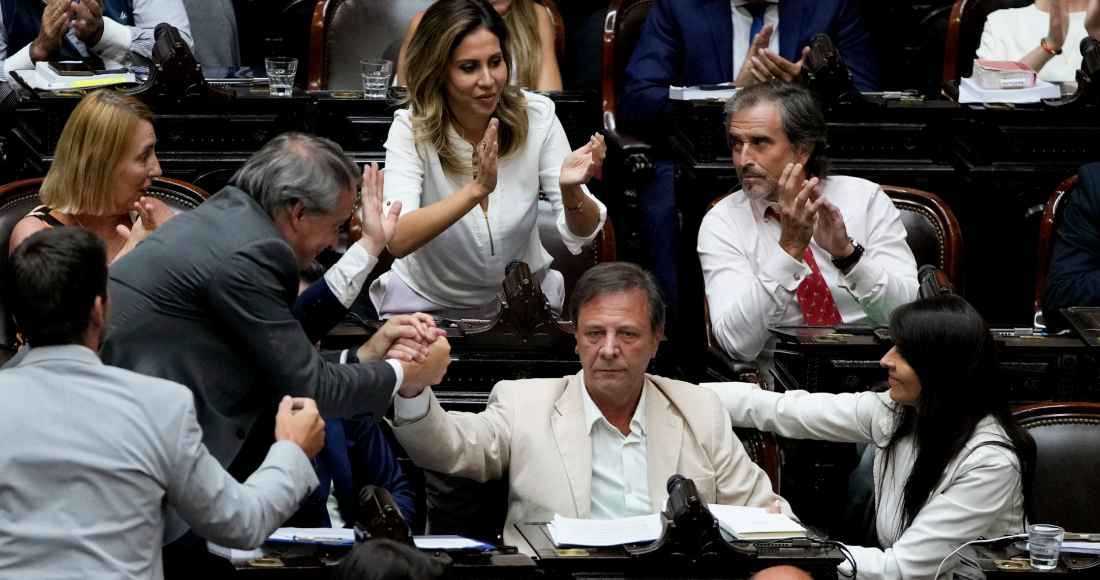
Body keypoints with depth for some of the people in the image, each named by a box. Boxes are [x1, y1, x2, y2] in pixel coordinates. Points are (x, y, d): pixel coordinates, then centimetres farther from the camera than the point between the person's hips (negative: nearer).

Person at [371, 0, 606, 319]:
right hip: (428, 302, -1)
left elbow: (581, 234, -13)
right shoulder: (410, 130, -16)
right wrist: (477, 189, -43)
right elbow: (397, 241, -31)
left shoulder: (536, 116, -11)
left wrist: (571, 191, -35)